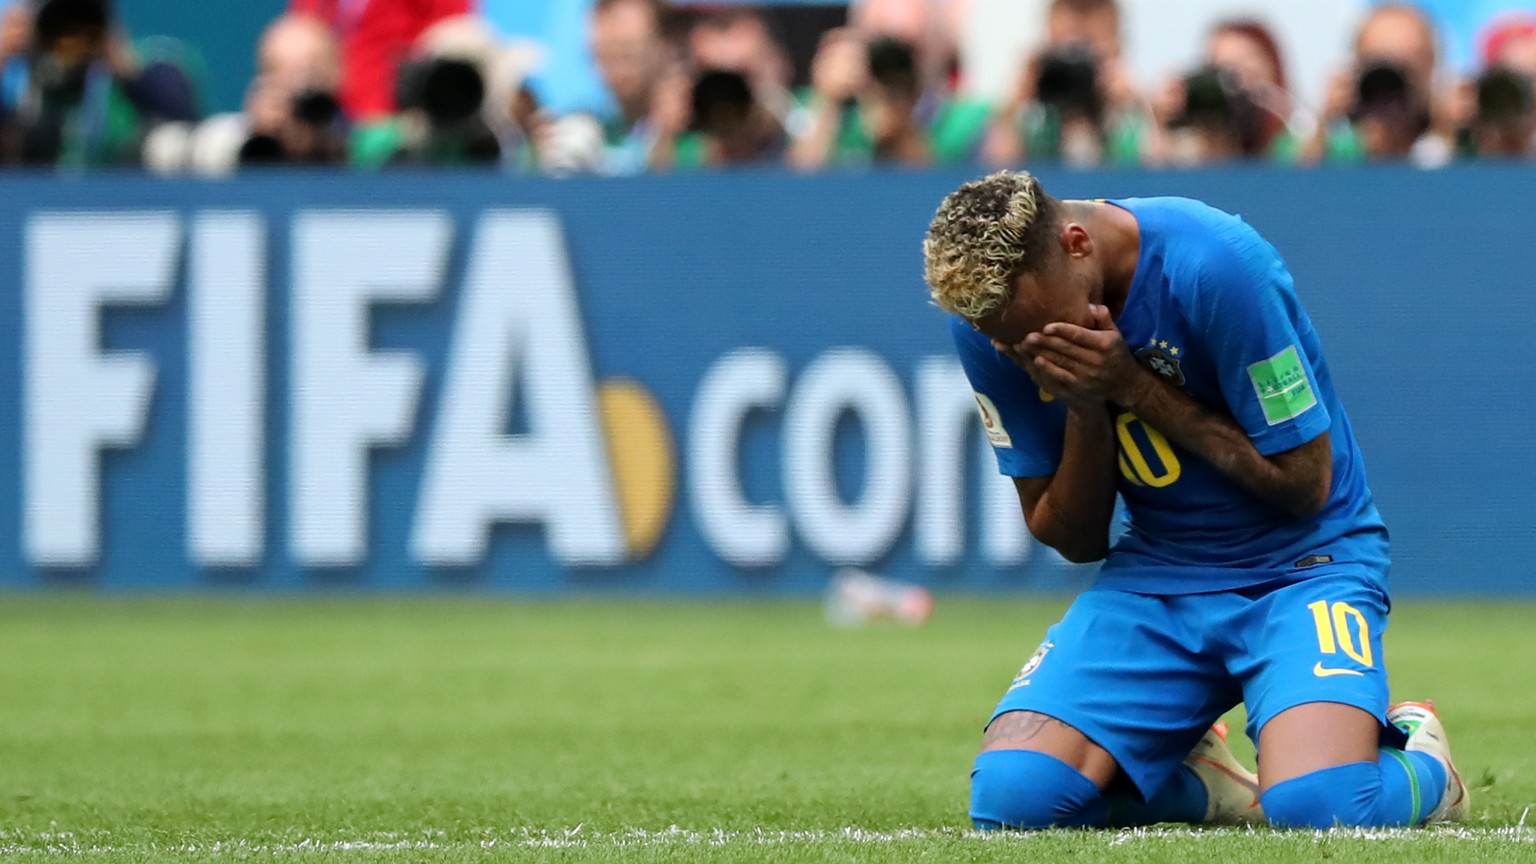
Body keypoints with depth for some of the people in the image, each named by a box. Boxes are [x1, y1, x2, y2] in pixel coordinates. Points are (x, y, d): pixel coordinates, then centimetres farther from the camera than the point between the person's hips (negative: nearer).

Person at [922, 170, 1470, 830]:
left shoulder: (1216, 268, -22)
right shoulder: (992, 316, -7)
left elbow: (1305, 482, -15)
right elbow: (1073, 542, 1)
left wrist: (1134, 386, -21)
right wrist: (1085, 410, -19)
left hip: (1301, 561, -4)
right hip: (1155, 573, 4)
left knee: (1315, 806, -32)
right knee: (1009, 794, -21)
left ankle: (1419, 763, 5)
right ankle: (1198, 784, 10)